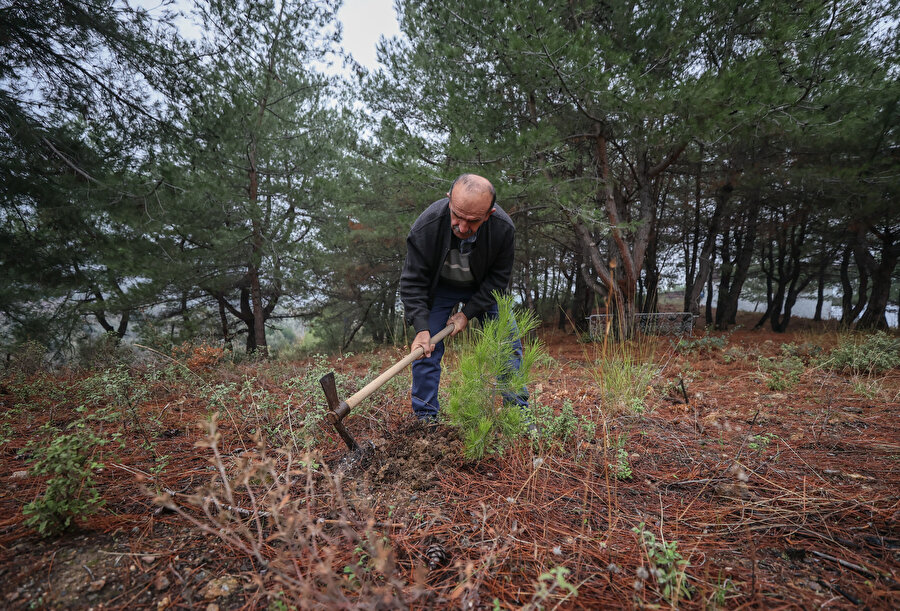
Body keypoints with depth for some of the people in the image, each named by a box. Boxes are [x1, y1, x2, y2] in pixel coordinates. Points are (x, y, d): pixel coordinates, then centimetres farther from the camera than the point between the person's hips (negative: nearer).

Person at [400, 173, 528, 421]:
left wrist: (467, 313, -20)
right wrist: (421, 329, -34)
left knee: (509, 345, -2)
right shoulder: (425, 226, -34)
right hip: (439, 287, -1)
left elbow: (498, 278, -16)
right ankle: (425, 417, 6)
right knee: (425, 348, -10)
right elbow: (412, 283, -24)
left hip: (483, 288, 1)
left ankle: (519, 412, 14)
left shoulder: (504, 228, -30)